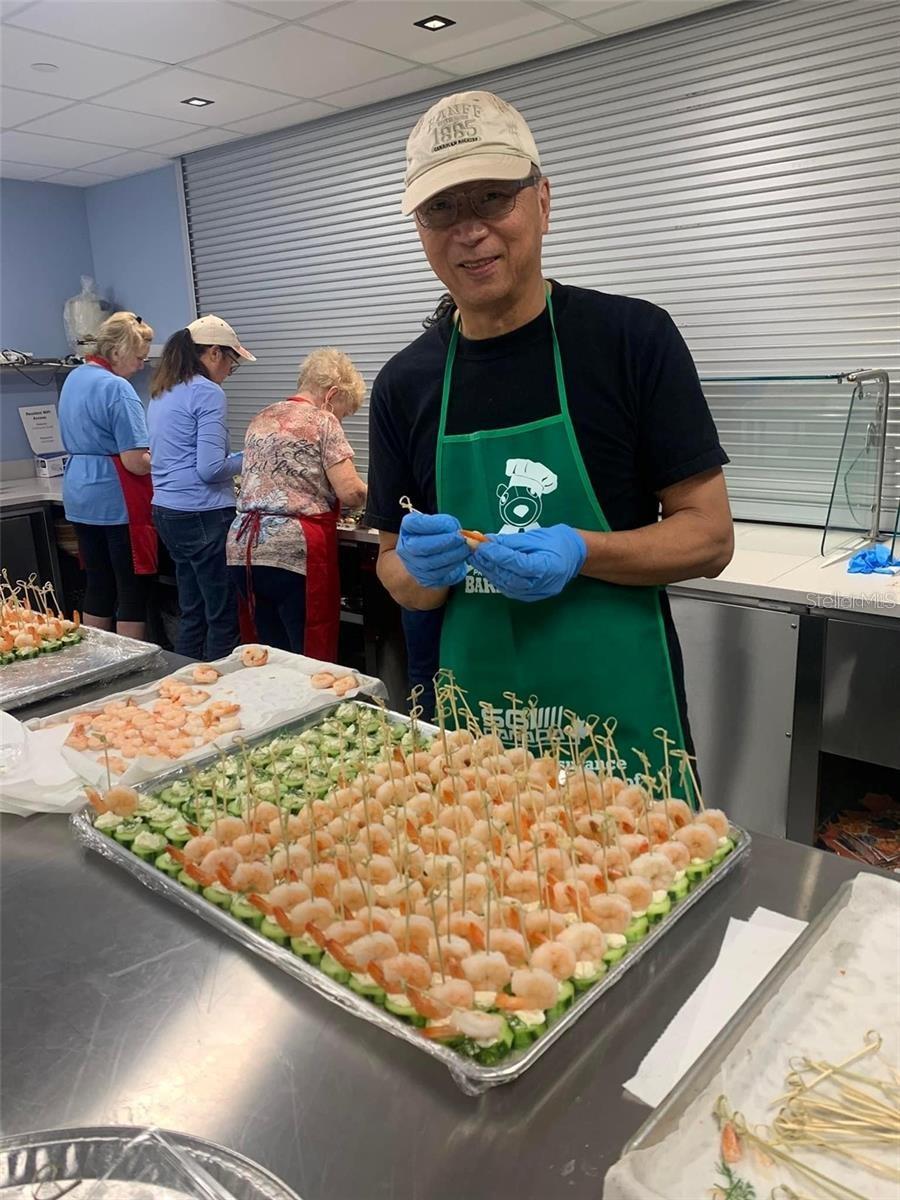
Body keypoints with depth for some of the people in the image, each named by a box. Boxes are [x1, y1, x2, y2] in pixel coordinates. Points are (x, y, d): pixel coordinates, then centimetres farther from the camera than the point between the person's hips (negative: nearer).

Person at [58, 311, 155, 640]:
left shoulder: (73, 379, 13)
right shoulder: (118, 389, -15)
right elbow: (135, 462, -20)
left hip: (79, 498, 9)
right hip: (117, 501, -9)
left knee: (97, 585, 15)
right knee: (133, 589, -1)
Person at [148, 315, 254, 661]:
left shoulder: (161, 393, 15)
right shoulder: (208, 393, -12)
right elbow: (210, 468, -19)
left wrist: (236, 459, 18)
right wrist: (246, 460, -1)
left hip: (167, 511, 9)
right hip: (203, 515, -9)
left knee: (192, 613, 17)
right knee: (224, 618, 0)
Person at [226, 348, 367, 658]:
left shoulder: (261, 419, 19)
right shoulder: (322, 422, -2)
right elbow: (350, 492, -10)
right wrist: (372, 497, 10)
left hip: (242, 547, 7)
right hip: (294, 552, -7)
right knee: (314, 660, 0)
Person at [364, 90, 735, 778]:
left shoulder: (633, 336, -7)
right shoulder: (404, 384, 2)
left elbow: (710, 535, -7)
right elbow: (397, 575, 7)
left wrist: (580, 553, -23)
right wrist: (425, 569, -15)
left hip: (623, 720, -2)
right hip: (474, 725, 3)